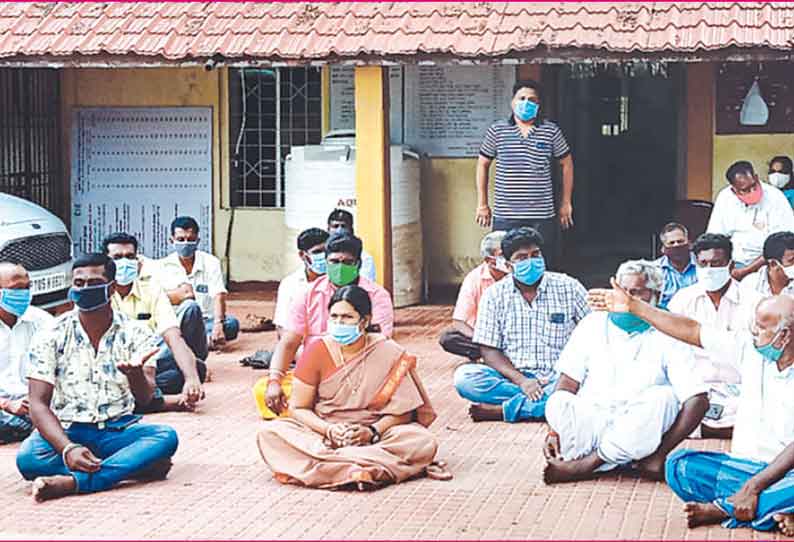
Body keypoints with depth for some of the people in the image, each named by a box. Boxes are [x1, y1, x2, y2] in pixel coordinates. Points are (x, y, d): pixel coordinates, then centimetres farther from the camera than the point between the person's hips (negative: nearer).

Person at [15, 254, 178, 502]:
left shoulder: (135, 333, -2)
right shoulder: (51, 337, -3)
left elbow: (145, 398, -13)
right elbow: (38, 404, -9)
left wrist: (135, 373, -39)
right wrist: (68, 449, -28)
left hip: (117, 430, 1)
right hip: (66, 431, -1)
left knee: (166, 437, -29)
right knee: (28, 458, -33)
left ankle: (72, 482, -38)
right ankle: (134, 465, -26)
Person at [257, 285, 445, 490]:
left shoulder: (389, 354, -4)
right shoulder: (317, 351, -1)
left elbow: (403, 411, -3)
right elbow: (298, 408, 0)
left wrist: (372, 432, -20)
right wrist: (329, 430, -17)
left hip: (375, 437, -1)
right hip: (322, 434, 1)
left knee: (424, 442, -28)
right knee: (270, 433, -24)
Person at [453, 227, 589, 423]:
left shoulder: (568, 288, 4)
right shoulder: (494, 295, 5)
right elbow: (489, 350, 0)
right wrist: (521, 381, -17)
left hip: (557, 378, 0)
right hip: (512, 377, 1)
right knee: (464, 376, -26)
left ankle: (502, 410, -28)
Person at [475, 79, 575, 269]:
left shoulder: (551, 131, 3)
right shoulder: (497, 131, 3)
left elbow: (567, 163, 13)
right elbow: (483, 164, 13)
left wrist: (566, 203, 12)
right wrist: (482, 204, 10)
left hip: (542, 217, 0)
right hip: (505, 217, 0)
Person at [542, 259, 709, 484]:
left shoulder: (667, 338, 0)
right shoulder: (594, 324, 10)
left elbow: (698, 400, -10)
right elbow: (568, 382, 7)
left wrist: (661, 453, -17)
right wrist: (555, 430, -10)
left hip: (640, 434, 0)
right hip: (590, 428, 0)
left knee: (663, 397, -31)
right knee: (558, 404, -28)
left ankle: (584, 464, -26)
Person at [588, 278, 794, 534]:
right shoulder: (749, 346, 3)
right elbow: (692, 331, 10)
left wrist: (754, 487, -25)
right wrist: (633, 306, 10)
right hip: (744, 467, 6)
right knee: (678, 465, -19)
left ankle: (721, 509, -24)